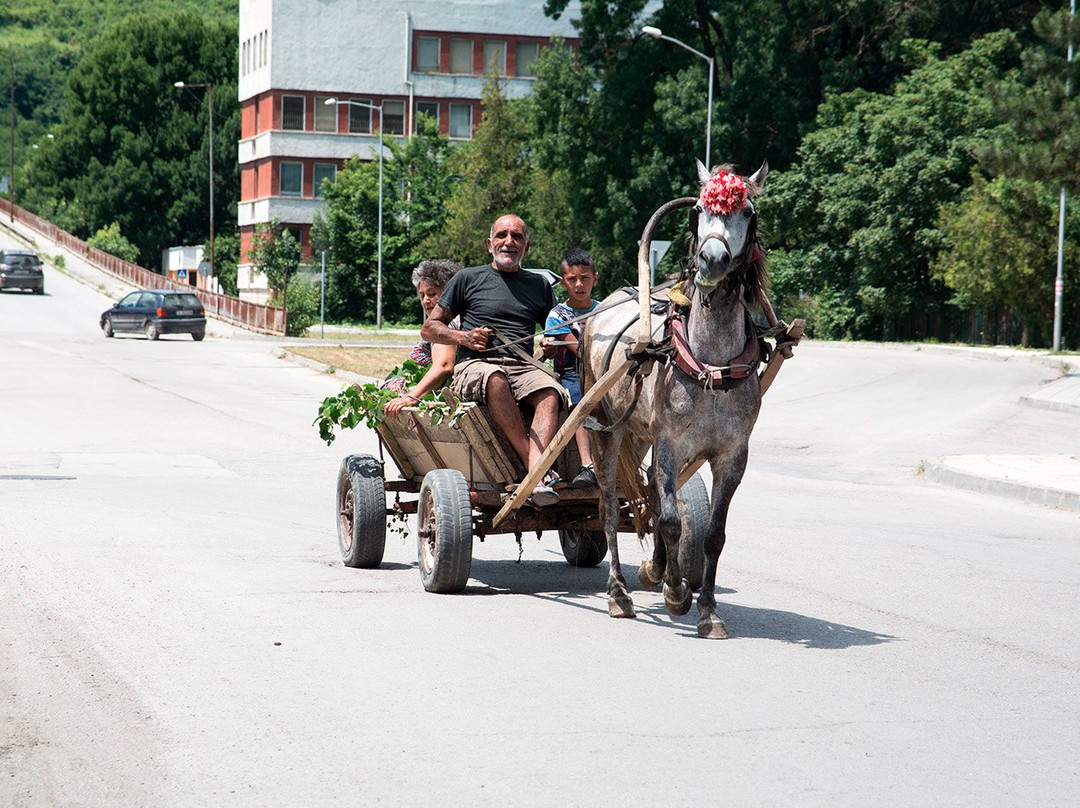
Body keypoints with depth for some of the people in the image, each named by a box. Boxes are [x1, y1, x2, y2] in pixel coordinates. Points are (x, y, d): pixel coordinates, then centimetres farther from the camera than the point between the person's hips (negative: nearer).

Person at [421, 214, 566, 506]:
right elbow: (429, 328, 15)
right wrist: (464, 337, -4)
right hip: (475, 364, -3)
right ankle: (536, 467, -43)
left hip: (524, 366, 3)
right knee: (495, 380, -40)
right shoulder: (468, 279, 15)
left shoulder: (539, 285, 23)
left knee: (550, 394, -33)